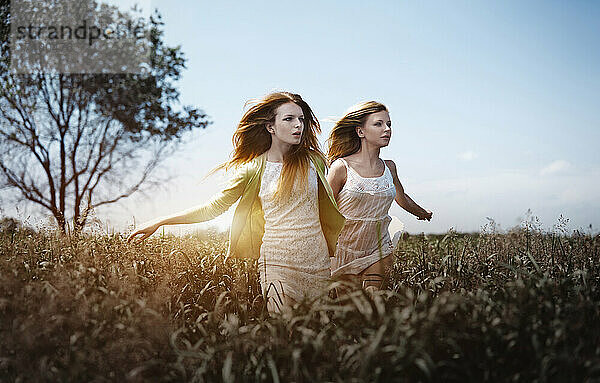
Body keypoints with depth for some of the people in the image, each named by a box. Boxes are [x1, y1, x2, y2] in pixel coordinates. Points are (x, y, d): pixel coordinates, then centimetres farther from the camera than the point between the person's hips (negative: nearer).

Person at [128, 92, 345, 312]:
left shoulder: (313, 160, 3)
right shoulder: (254, 168, -3)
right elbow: (213, 208, 2)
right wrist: (158, 223, 1)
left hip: (319, 263, 3)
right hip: (279, 263, -2)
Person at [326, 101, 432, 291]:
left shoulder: (389, 167, 3)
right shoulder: (341, 167, -11)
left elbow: (402, 198, 24)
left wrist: (424, 213, 41)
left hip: (379, 252, 3)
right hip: (345, 253, -3)